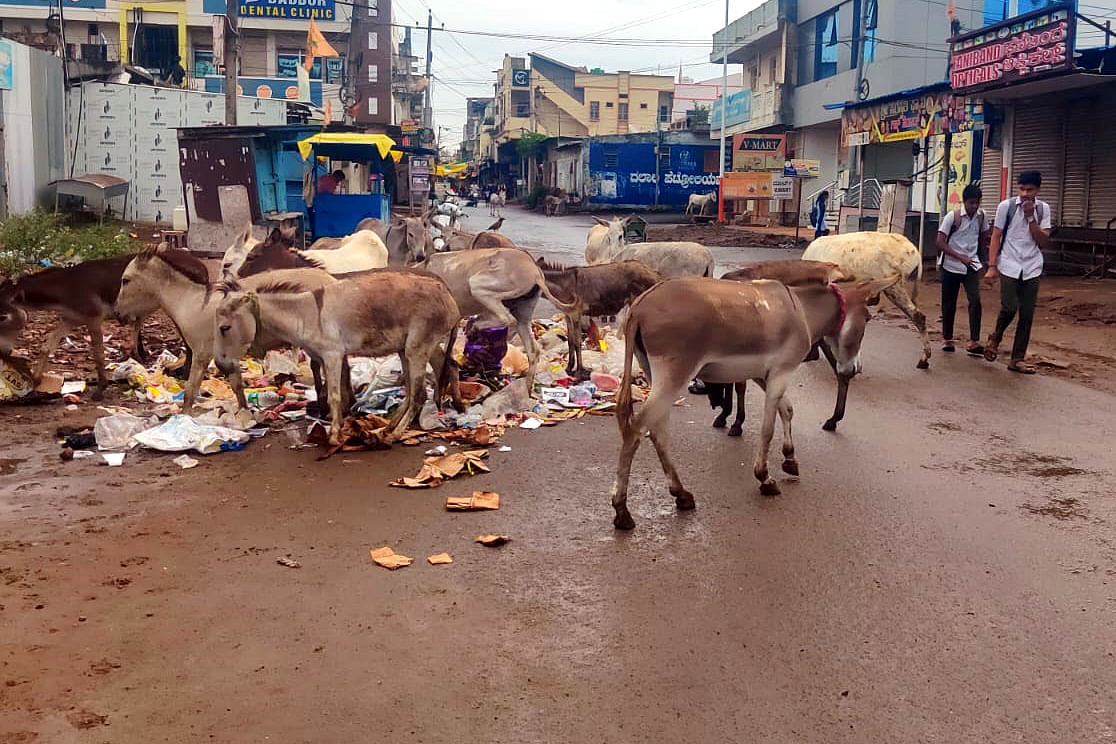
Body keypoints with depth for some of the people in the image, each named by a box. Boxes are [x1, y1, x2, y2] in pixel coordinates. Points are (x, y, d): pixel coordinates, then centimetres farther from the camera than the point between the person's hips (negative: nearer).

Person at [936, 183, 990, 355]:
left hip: (971, 265, 2)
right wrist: (961, 257, -18)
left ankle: (973, 342, -16)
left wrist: (978, 255, 15)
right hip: (951, 266, -2)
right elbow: (940, 243, -14)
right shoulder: (952, 217, -11)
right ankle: (947, 339, 23)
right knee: (949, 304, 7)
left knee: (975, 300, -14)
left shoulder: (981, 216, 2)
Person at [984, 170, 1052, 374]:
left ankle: (1017, 359, 10)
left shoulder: (1043, 209, 3)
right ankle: (995, 338, 16)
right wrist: (992, 266, -8)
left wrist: (1031, 217, -13)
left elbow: (1044, 242, -3)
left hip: (1032, 268, 3)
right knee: (1009, 308, -14)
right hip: (1009, 266, -3)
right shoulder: (1006, 206, -4)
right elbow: (996, 237, -2)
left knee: (1027, 315, 2)